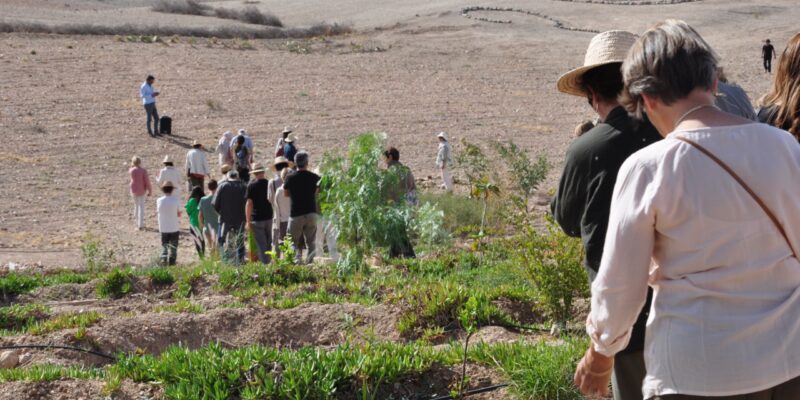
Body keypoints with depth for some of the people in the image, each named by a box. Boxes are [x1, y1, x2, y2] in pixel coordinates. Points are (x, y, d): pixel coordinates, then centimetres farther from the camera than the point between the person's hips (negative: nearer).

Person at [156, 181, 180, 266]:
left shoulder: (159, 200, -8)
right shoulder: (175, 200, -12)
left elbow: (157, 211, 5)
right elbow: (179, 214, -7)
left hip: (163, 228, 1)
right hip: (174, 227, -1)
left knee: (164, 245, 11)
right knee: (173, 246, 13)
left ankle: (163, 258, -8)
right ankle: (172, 261, 14)